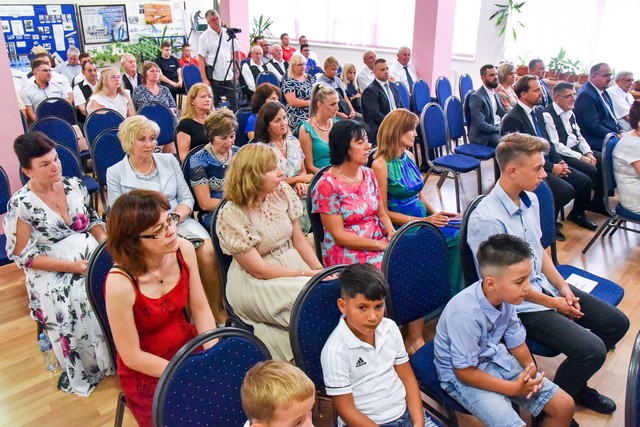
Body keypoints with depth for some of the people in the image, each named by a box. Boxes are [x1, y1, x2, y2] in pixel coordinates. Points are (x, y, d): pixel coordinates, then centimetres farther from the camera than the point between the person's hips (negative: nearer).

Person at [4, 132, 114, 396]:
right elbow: (25, 257, -8)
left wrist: (105, 243, -7)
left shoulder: (74, 185, 5)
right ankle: (89, 367, -6)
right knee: (80, 302, -30)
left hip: (92, 256, 4)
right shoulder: (21, 205, -9)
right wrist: (71, 266, -17)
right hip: (52, 272, -4)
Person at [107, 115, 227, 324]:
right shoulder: (115, 173, 5)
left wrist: (175, 217, -10)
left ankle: (217, 310, -11)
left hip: (180, 222, 3)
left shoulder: (169, 160, 12)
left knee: (207, 252, -27)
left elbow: (187, 198, 10)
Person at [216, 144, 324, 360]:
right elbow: (259, 270, -16)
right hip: (253, 282, -5)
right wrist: (306, 274, -18)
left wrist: (320, 270, -9)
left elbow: (298, 239, 6)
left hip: (291, 260, 6)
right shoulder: (231, 215, -18)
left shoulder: (281, 191, -2)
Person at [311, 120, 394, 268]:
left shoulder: (369, 174, 9)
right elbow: (339, 236, -13)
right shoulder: (327, 185, -11)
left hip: (381, 242, 7)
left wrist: (391, 233, -7)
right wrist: (381, 245, -17)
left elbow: (382, 214, 15)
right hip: (349, 252, -7)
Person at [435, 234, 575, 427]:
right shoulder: (466, 314, -34)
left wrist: (530, 367, -14)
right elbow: (465, 371, -23)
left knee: (565, 406, 5)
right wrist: (513, 388, -17)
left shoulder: (505, 296, -14)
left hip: (497, 359, 7)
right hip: (463, 376, -6)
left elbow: (516, 339, 4)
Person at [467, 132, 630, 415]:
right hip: (518, 304, -9)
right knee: (591, 350, -18)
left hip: (544, 285, 9)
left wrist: (562, 286, 1)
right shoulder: (486, 221, -28)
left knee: (616, 323, 10)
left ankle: (575, 385, 31)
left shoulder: (530, 200, 0)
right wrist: (552, 303, -10)